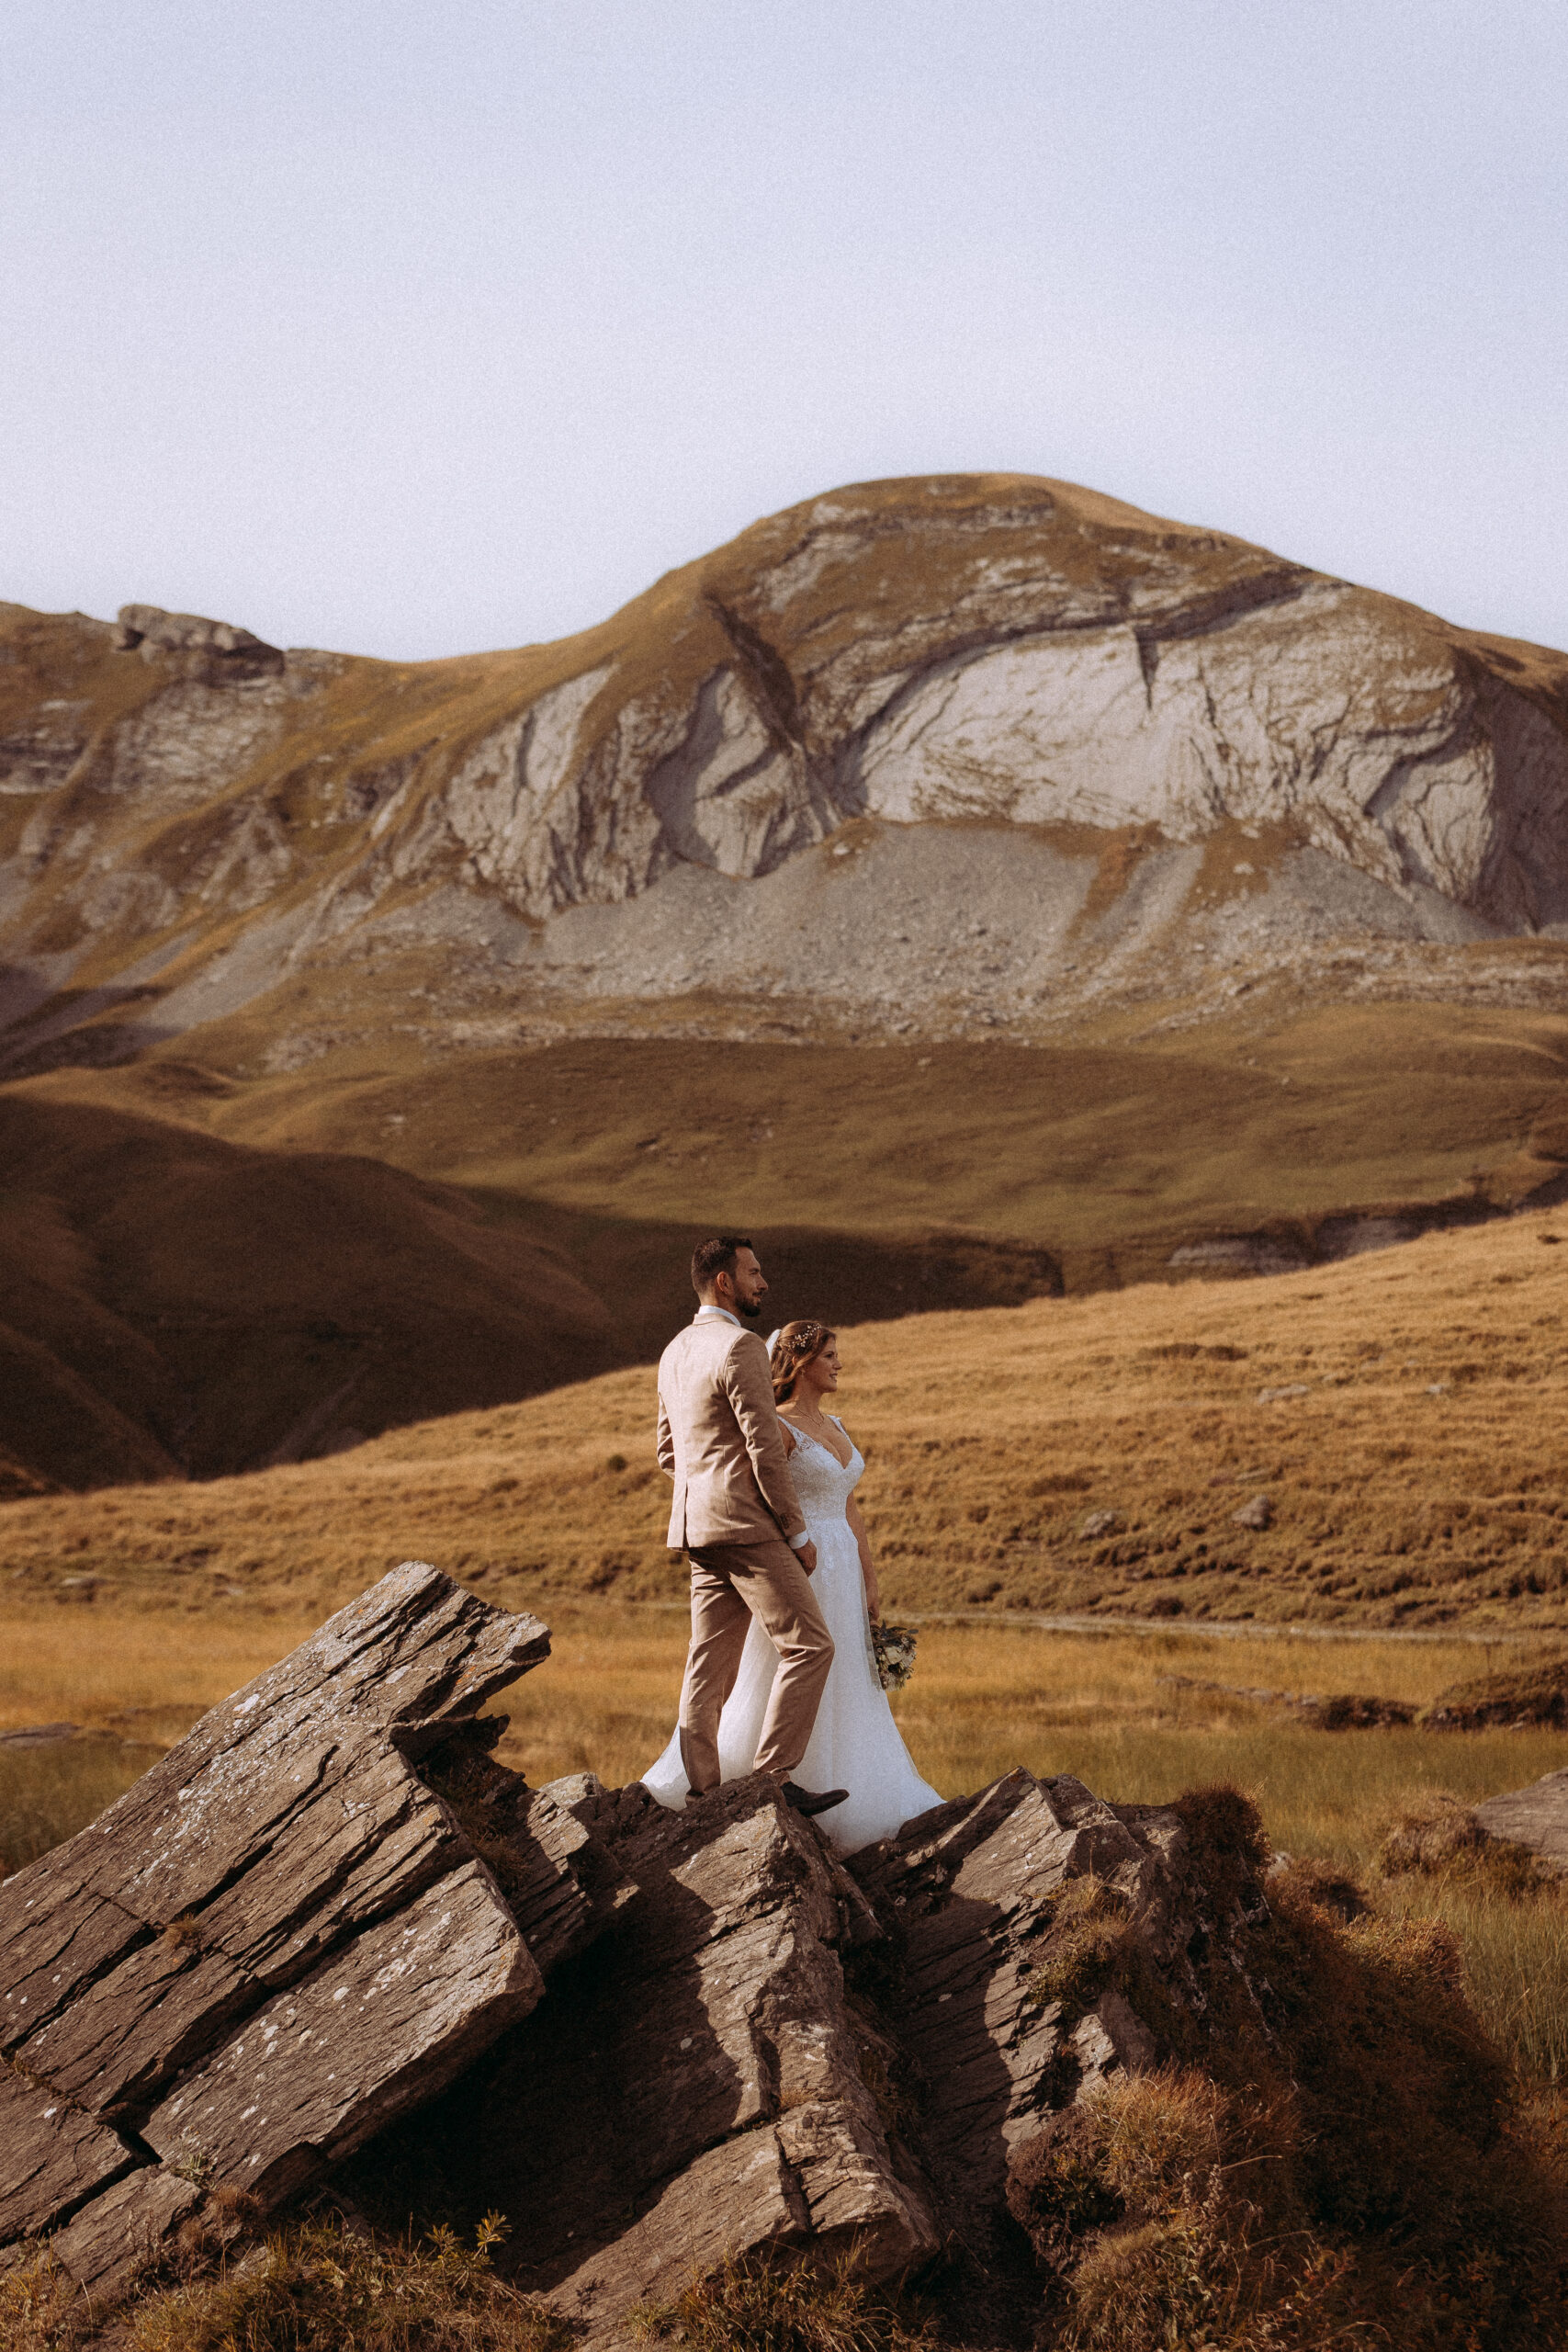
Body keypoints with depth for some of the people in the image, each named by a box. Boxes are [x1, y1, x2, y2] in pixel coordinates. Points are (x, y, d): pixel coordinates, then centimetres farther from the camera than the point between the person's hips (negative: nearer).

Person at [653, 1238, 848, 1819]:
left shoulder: (675, 1351, 17)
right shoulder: (738, 1346, -12)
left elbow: (668, 1453, 22)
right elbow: (765, 1448, -15)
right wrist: (797, 1532, -10)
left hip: (698, 1528, 9)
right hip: (746, 1526, -9)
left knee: (710, 1662, 8)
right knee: (808, 1645, -8)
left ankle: (700, 1787, 7)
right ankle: (774, 1775, -11)